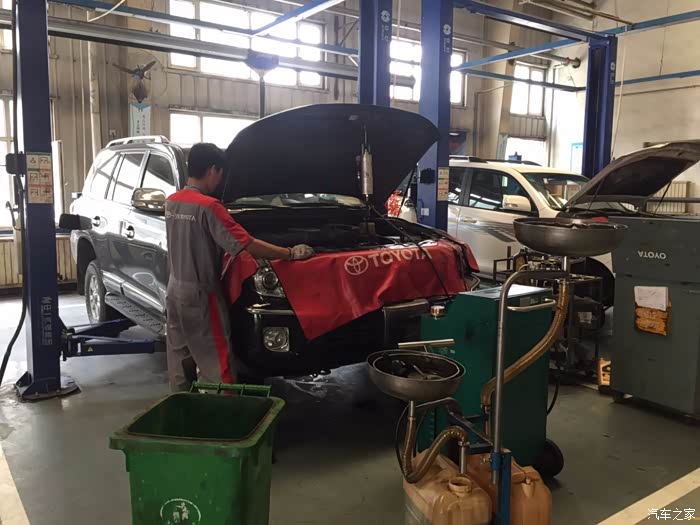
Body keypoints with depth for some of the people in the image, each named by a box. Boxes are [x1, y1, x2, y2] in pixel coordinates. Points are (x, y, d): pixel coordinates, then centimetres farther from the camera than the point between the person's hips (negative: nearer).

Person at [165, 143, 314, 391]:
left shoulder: (171, 202, 5)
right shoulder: (208, 206, -20)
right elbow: (247, 245, -22)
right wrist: (291, 254, -15)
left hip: (175, 291, 8)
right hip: (199, 295, -8)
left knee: (179, 360, 16)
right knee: (215, 364, -2)